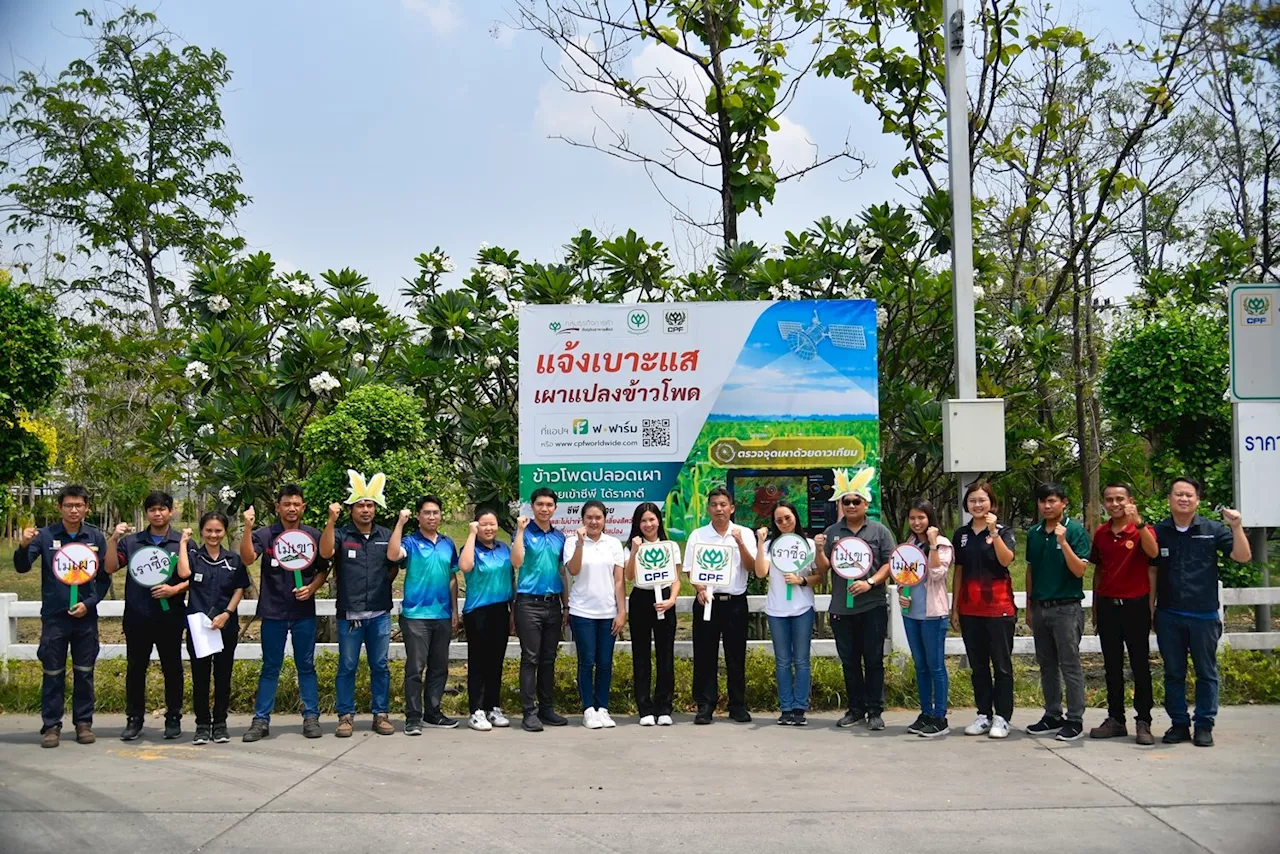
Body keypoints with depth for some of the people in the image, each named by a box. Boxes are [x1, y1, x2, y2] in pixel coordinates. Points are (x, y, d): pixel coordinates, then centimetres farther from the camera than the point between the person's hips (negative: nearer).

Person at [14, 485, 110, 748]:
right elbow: (22, 567, -9)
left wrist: (88, 603, -9)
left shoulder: (95, 537, 0)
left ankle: (84, 723, 18)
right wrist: (24, 546, -29)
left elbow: (104, 578, 4)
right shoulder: (45, 535, -3)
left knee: (84, 673, 8)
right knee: (53, 674, 4)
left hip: (85, 616, 1)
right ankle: (51, 726, 12)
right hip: (54, 616, -1)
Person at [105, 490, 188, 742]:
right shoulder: (131, 542, 8)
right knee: (135, 669, 7)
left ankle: (173, 718, 15)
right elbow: (110, 568, -1)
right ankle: (134, 719, 16)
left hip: (170, 617, -1)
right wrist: (113, 539, -11)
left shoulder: (182, 543, 3)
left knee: (172, 669, 5)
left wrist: (175, 589, -16)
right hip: (137, 617, 2)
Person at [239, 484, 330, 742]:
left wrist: (311, 588, -7)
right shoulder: (264, 535, -1)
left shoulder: (313, 536, 4)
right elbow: (247, 559, -17)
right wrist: (248, 528, -27)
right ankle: (261, 720, 13)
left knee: (306, 666, 8)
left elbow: (323, 570, 10)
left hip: (304, 612, 1)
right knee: (270, 668, 6)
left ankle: (311, 717, 15)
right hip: (273, 612, -1)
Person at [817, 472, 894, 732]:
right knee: (849, 661, 10)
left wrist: (870, 583, -16)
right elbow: (824, 569, 7)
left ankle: (875, 711, 11)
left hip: (873, 606, -3)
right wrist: (819, 551, -12)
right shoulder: (831, 532, 8)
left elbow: (891, 563, -4)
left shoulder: (879, 531, 1)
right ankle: (855, 709, 21)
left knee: (873, 660, 3)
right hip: (841, 608, 3)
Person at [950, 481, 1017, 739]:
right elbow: (958, 572, 12)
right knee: (977, 665, 9)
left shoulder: (1003, 531, -1)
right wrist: (954, 608, 10)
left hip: (999, 606, -4)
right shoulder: (961, 534, 10)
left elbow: (1006, 559, -19)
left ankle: (1002, 717, 6)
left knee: (1002, 664, 1)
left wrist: (993, 532, -25)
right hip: (970, 608, 4)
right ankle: (983, 715, 17)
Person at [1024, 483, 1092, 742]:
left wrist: (1063, 542, -24)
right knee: (1047, 666, 12)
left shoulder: (1075, 531, -7)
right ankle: (1052, 716, 21)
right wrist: (1029, 607, 15)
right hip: (1040, 607, 6)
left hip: (1066, 607, -6)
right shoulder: (1034, 533, 10)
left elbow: (1079, 570, -13)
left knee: (1070, 666, -2)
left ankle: (1075, 720, 5)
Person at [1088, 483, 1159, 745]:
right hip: (1107, 605, 5)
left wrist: (1138, 521, -34)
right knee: (1112, 667, 9)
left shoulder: (1142, 530, -5)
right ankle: (1115, 720, 16)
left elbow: (1153, 553, -27)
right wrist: (1095, 608, 15)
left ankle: (1143, 722, 5)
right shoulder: (1100, 533, 9)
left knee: (1140, 666, 1)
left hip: (1135, 605, -5)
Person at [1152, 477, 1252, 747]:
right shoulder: (1158, 532, 3)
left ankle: (1204, 726, 15)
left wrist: (1236, 527, -19)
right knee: (1173, 673, 8)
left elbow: (1243, 557, -5)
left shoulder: (1213, 530, 0)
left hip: (1204, 615, -1)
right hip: (1169, 616, 1)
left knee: (1206, 673, 6)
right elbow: (1151, 573, 8)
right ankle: (1179, 724, 19)